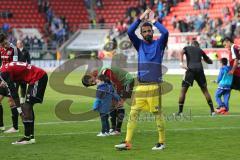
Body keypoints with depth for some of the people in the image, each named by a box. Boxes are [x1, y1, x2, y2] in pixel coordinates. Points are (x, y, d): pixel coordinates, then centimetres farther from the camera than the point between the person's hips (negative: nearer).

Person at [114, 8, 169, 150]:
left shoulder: (158, 44, 6)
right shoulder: (139, 44, 14)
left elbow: (165, 32, -13)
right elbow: (130, 32, 0)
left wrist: (153, 20, -2)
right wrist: (141, 18, -2)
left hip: (155, 86, -3)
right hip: (141, 86, 3)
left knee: (158, 114, -2)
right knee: (133, 113, -2)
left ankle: (162, 142, 6)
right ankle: (127, 142, -2)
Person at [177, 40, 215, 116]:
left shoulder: (187, 48, 20)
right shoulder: (200, 50, 25)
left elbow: (181, 53, -5)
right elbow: (210, 61, 31)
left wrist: (181, 63, -15)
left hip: (190, 70, -2)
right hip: (200, 70, 2)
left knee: (183, 91, 5)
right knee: (205, 90, 14)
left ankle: (180, 111, -1)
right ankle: (212, 110, 11)